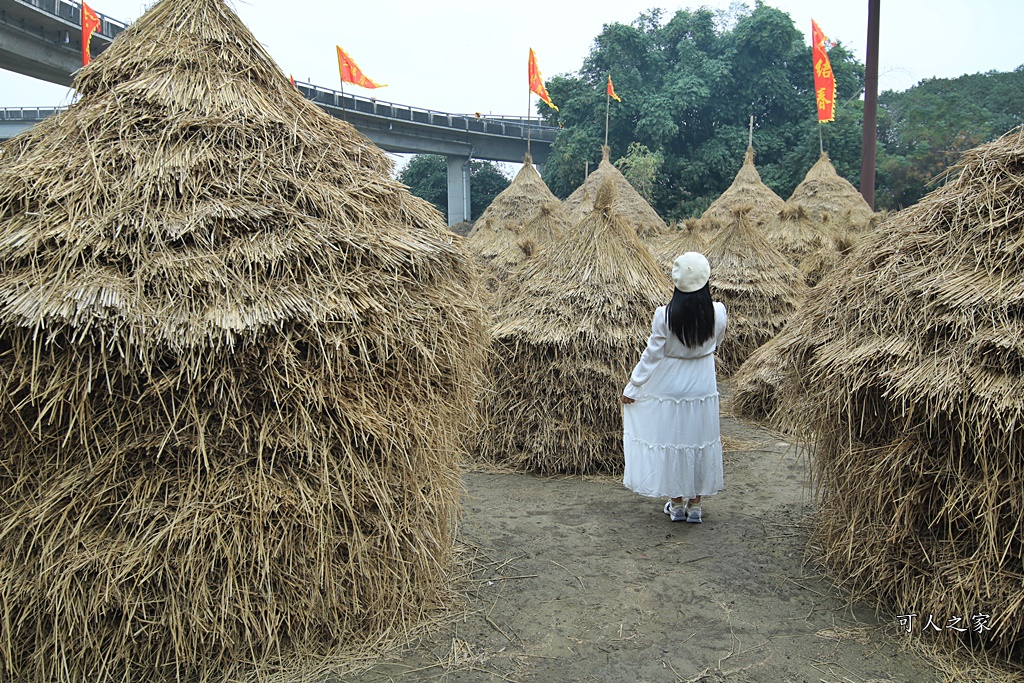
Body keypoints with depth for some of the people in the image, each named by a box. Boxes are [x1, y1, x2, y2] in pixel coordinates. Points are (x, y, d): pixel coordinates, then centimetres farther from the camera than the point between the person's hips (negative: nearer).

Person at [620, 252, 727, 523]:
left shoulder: (665, 315, -19)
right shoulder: (717, 313, -11)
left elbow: (652, 355, -12)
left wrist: (632, 387, -1)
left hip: (669, 386, -2)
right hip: (703, 386, 2)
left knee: (670, 441, 12)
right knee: (700, 441, 15)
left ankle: (677, 504, 24)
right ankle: (695, 505, 24)